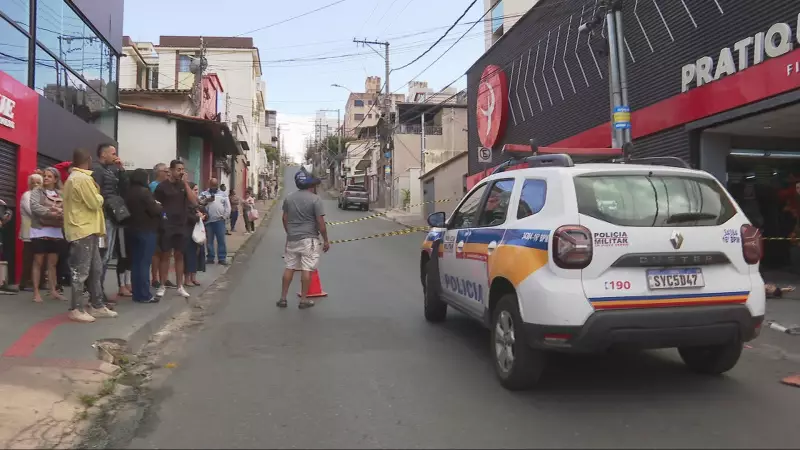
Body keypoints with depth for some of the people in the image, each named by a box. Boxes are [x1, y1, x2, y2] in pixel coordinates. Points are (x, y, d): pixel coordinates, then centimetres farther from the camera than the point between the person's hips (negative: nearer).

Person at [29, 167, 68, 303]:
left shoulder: (61, 194, 11)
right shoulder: (37, 191, 2)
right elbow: (35, 206, -14)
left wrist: (60, 212, -22)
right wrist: (50, 212, -23)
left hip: (56, 232, 3)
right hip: (40, 231, -3)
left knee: (53, 263, 9)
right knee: (38, 262, 0)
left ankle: (53, 291, 16)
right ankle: (36, 292, 3)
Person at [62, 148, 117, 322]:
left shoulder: (73, 178, 19)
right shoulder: (83, 179, -15)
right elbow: (95, 203, -15)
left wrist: (95, 196, 8)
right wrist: (98, 195, 3)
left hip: (87, 229, 10)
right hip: (84, 230, -10)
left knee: (95, 269, 12)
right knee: (81, 271, -4)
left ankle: (97, 306, 18)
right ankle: (76, 309, 3)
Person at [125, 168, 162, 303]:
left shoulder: (128, 192, 10)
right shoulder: (144, 191, -15)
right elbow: (154, 210, -18)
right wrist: (159, 206, 4)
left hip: (132, 230, 8)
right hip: (146, 231, -8)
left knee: (135, 262, 10)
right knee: (144, 263, -5)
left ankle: (136, 293, 14)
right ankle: (145, 295, -3)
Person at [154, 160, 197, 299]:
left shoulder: (185, 185, 8)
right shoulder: (162, 186, -2)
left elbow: (194, 201, -5)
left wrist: (185, 183, -10)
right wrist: (160, 216, -11)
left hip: (181, 225, 3)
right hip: (166, 226, -3)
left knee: (179, 255, 8)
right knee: (165, 255, 2)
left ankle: (180, 286, 13)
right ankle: (162, 286, 11)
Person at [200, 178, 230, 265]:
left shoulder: (223, 195, 9)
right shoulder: (204, 194, 9)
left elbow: (228, 207, 6)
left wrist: (224, 216, -3)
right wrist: (206, 201, -17)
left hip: (219, 220, 0)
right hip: (208, 221, 0)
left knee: (221, 240, 0)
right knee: (209, 240, 6)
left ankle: (222, 258, 4)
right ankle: (210, 258, 13)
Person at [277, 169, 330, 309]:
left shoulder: (289, 198, 7)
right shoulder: (315, 199, -10)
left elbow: (285, 219, 13)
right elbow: (320, 223, -12)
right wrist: (326, 240, -2)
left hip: (292, 239, 5)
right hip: (309, 239, -5)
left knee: (289, 268, 12)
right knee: (306, 269, 1)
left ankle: (283, 298, 16)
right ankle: (303, 300, 5)